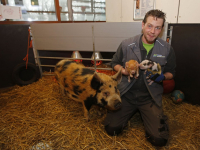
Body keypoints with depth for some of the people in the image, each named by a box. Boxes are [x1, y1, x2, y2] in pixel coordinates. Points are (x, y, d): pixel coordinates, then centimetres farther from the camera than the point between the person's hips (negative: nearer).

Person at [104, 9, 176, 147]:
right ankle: (132, 111, 19)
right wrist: (124, 71, -13)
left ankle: (143, 113, 18)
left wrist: (162, 77, -14)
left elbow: (171, 73, 11)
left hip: (150, 97, 0)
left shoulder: (167, 49, -2)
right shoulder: (126, 45, -4)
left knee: (159, 139, -12)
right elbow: (115, 63, 10)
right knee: (111, 129, -11)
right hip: (127, 94, 1)